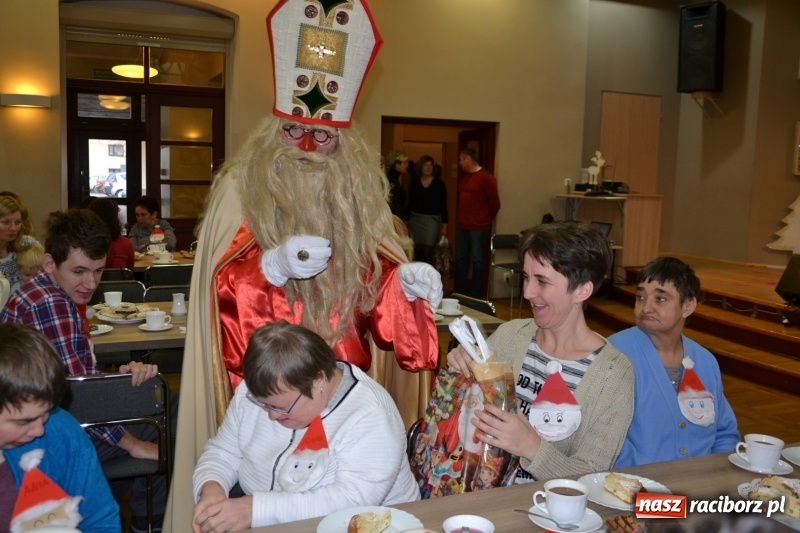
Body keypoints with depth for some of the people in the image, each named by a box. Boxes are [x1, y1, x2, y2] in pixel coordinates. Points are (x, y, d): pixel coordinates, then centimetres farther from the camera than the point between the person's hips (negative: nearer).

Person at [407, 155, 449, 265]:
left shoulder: (439, 183, -1)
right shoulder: (413, 183, 4)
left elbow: (443, 205, 0)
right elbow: (410, 203, 8)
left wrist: (444, 225, -2)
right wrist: (406, 220, 5)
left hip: (432, 220, -2)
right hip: (415, 219, 2)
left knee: (427, 253, -9)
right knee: (417, 252, 3)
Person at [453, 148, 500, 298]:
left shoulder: (486, 178, -11)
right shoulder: (463, 177, 12)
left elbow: (495, 203, -7)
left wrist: (486, 219, 5)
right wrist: (461, 218, 14)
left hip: (479, 227, -7)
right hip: (461, 226, 7)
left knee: (477, 260, 0)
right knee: (460, 259, 12)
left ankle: (476, 296, 8)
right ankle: (458, 293, 22)